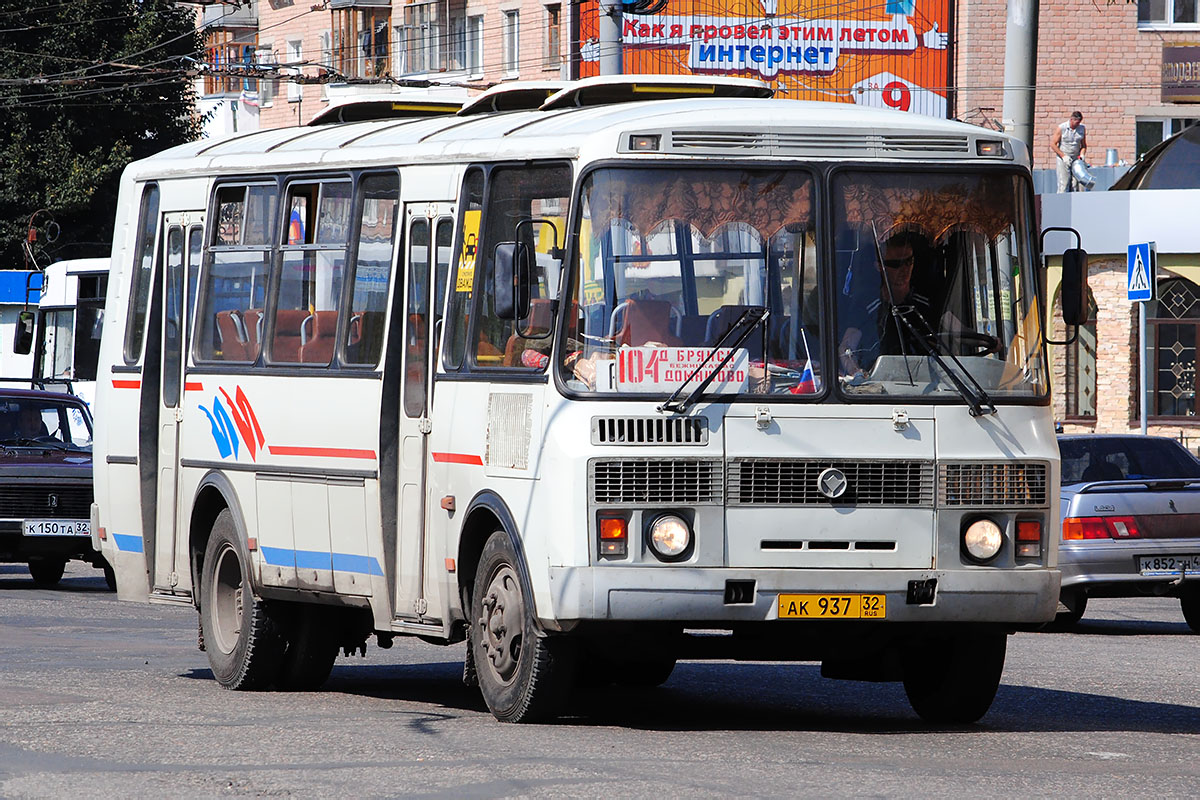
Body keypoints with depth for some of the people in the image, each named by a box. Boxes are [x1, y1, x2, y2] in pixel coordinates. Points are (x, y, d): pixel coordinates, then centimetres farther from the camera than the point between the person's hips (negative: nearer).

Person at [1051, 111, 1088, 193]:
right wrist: (1063, 156, -13)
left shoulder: (1082, 129, 3)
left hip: (1075, 160, 4)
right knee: (1064, 184, -11)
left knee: (1075, 185, -2)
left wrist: (1081, 155, -6)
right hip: (1063, 160, -4)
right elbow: (1053, 144, -5)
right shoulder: (1061, 128, -8)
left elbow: (1083, 145, 14)